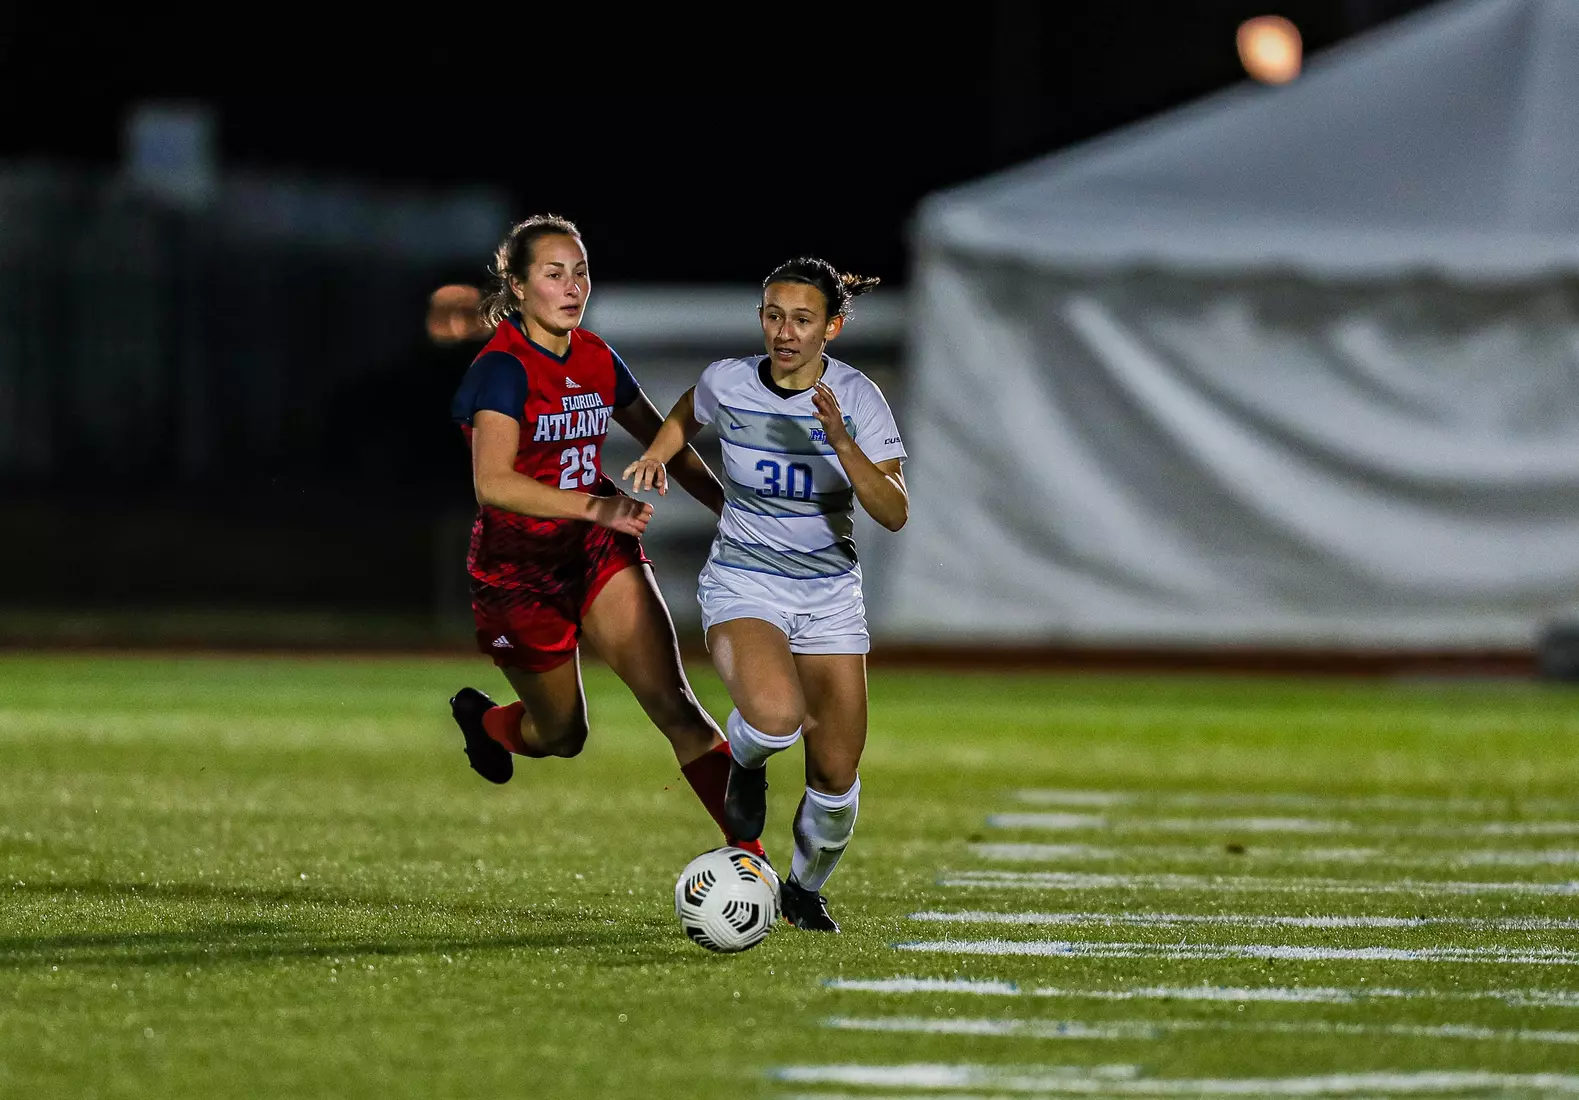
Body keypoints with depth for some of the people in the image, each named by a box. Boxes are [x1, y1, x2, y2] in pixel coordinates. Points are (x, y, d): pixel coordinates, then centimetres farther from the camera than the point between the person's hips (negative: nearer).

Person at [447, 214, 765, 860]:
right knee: (562, 735, 11)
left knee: (673, 704, -12)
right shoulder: (503, 367, -19)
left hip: (597, 551, 5)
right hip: (518, 566, -5)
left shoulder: (596, 359, 3)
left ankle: (749, 853, -18)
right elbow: (493, 483, -33)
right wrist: (597, 506, -41)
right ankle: (481, 720, 46)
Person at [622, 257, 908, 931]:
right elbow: (687, 414, 18)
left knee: (837, 778, 0)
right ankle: (743, 761, 5)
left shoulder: (856, 398, -10)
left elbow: (895, 514, -17)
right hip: (743, 582, -2)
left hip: (830, 591, 2)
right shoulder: (728, 382, -8)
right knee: (777, 714, -33)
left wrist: (842, 442, -30)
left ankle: (806, 888, 31)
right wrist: (657, 456, -2)